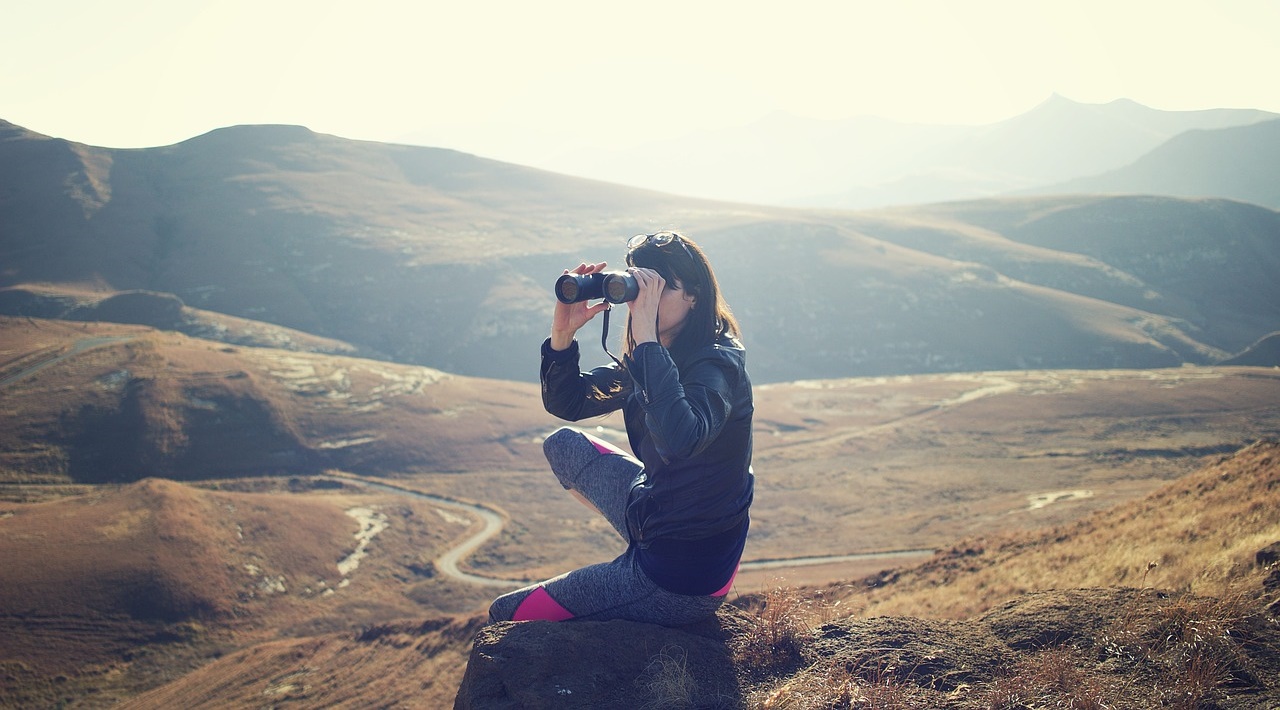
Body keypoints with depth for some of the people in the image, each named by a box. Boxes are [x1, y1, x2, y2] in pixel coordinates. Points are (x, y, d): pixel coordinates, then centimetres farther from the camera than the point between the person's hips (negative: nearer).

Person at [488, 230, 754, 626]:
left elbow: (677, 440, -45)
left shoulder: (717, 364, -24)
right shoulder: (646, 359, 2)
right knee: (562, 445, 24)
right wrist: (563, 333, -13)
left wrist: (646, 336, -39)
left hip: (682, 581, -8)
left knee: (507, 616, 2)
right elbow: (565, 403, 5)